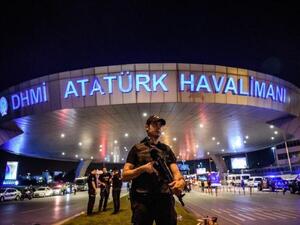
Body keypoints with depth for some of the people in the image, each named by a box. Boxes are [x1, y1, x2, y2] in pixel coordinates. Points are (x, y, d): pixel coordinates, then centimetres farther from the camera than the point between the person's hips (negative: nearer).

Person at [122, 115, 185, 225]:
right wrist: (143, 168, -14)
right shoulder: (137, 148, 6)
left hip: (165, 199, 2)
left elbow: (175, 171, 2)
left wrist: (180, 181, -21)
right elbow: (125, 175, 2)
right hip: (142, 199, -2)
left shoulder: (167, 149, 14)